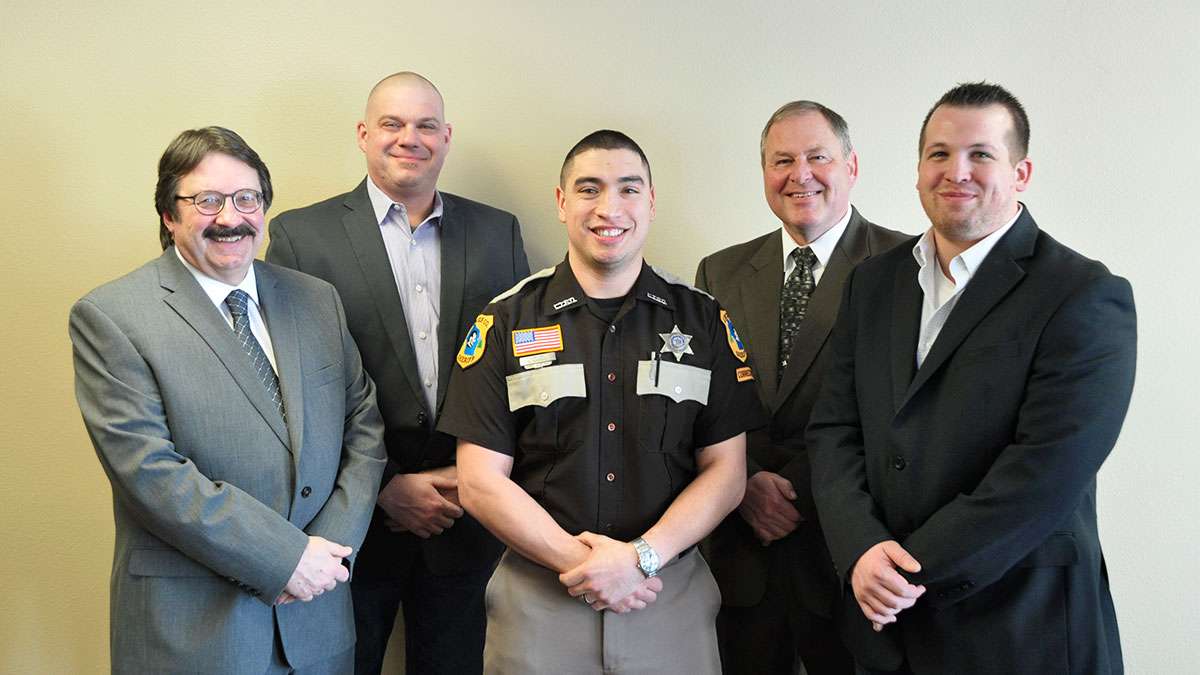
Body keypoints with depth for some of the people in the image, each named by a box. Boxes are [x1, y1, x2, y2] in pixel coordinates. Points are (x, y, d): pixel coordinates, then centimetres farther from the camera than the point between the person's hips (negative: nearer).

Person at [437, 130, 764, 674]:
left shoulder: (703, 321, 1)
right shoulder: (505, 323, -2)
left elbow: (725, 472, -1)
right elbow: (480, 482, -5)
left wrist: (642, 556, -14)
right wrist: (579, 562, -15)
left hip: (674, 598, 1)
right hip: (536, 601, -1)